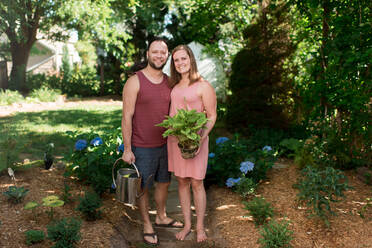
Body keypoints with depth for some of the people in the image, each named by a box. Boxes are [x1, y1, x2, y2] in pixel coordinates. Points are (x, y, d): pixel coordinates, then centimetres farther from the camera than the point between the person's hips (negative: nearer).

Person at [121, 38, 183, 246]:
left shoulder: (169, 82, 5)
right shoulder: (135, 82, -12)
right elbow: (127, 117, -13)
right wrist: (127, 149, -14)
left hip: (164, 145, 6)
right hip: (142, 148, -6)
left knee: (164, 182, 19)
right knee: (143, 187, 9)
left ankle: (162, 217, 41)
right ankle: (147, 225, 27)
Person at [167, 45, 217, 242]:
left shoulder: (203, 86, -7)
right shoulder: (174, 85, 11)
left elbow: (212, 117, -7)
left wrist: (201, 139, -19)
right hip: (174, 139, 5)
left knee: (196, 183, 3)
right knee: (182, 182, 11)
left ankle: (200, 227, 18)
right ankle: (186, 224, 23)